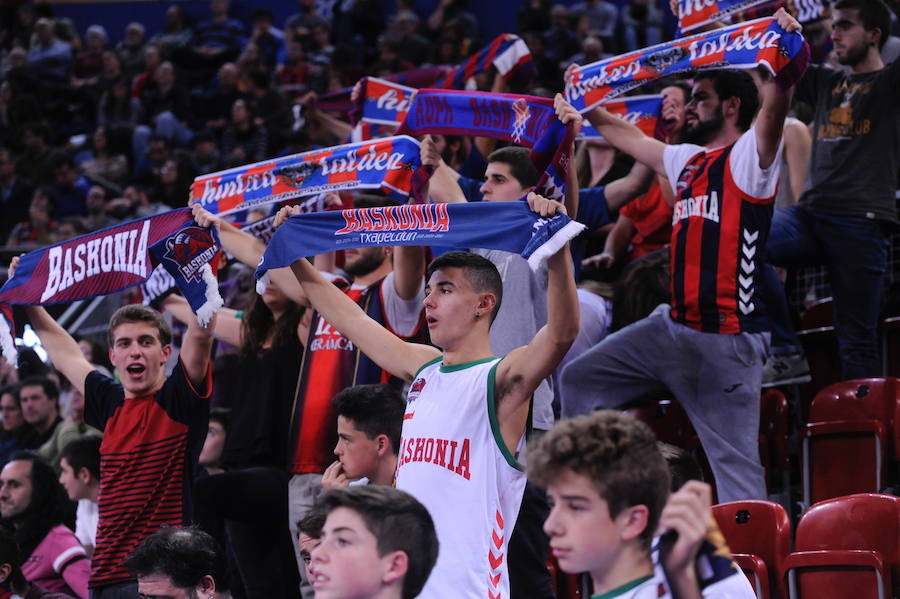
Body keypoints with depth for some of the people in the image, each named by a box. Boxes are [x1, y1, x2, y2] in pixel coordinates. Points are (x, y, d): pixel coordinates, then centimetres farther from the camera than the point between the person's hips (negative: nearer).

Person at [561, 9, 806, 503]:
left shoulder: (748, 157, -8)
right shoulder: (687, 161, 15)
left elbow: (773, 111, -28)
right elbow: (628, 137, 31)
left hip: (727, 340, -9)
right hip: (673, 327, 9)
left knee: (735, 459, -10)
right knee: (579, 380, 15)